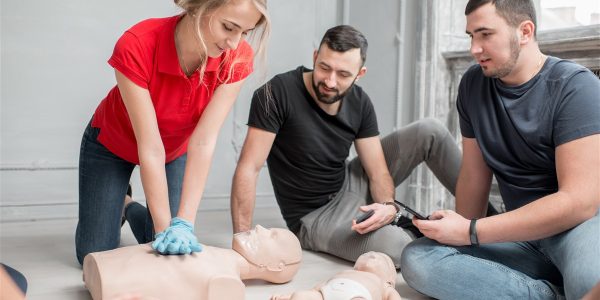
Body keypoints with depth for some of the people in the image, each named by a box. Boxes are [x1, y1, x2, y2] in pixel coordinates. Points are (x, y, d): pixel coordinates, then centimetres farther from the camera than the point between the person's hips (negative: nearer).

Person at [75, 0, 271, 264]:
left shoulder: (237, 59, -28)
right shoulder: (137, 46, -37)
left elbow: (203, 142, -29)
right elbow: (151, 147, -34)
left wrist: (183, 223, -34)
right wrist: (164, 227, -32)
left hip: (176, 150, 3)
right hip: (112, 144, -2)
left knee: (172, 253, 0)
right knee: (94, 255, 1)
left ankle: (134, 212, 31)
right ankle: (118, 208, 34)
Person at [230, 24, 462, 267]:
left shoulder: (360, 103, -7)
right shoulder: (277, 93, -23)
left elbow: (377, 172, -5)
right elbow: (248, 169, -26)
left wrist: (388, 205, -28)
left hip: (350, 184, 6)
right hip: (315, 215, -5)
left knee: (430, 131, -7)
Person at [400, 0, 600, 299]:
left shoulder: (574, 86, -14)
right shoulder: (473, 84, 3)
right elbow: (473, 175, 9)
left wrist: (471, 233, -21)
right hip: (523, 236, 6)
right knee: (417, 259, -20)